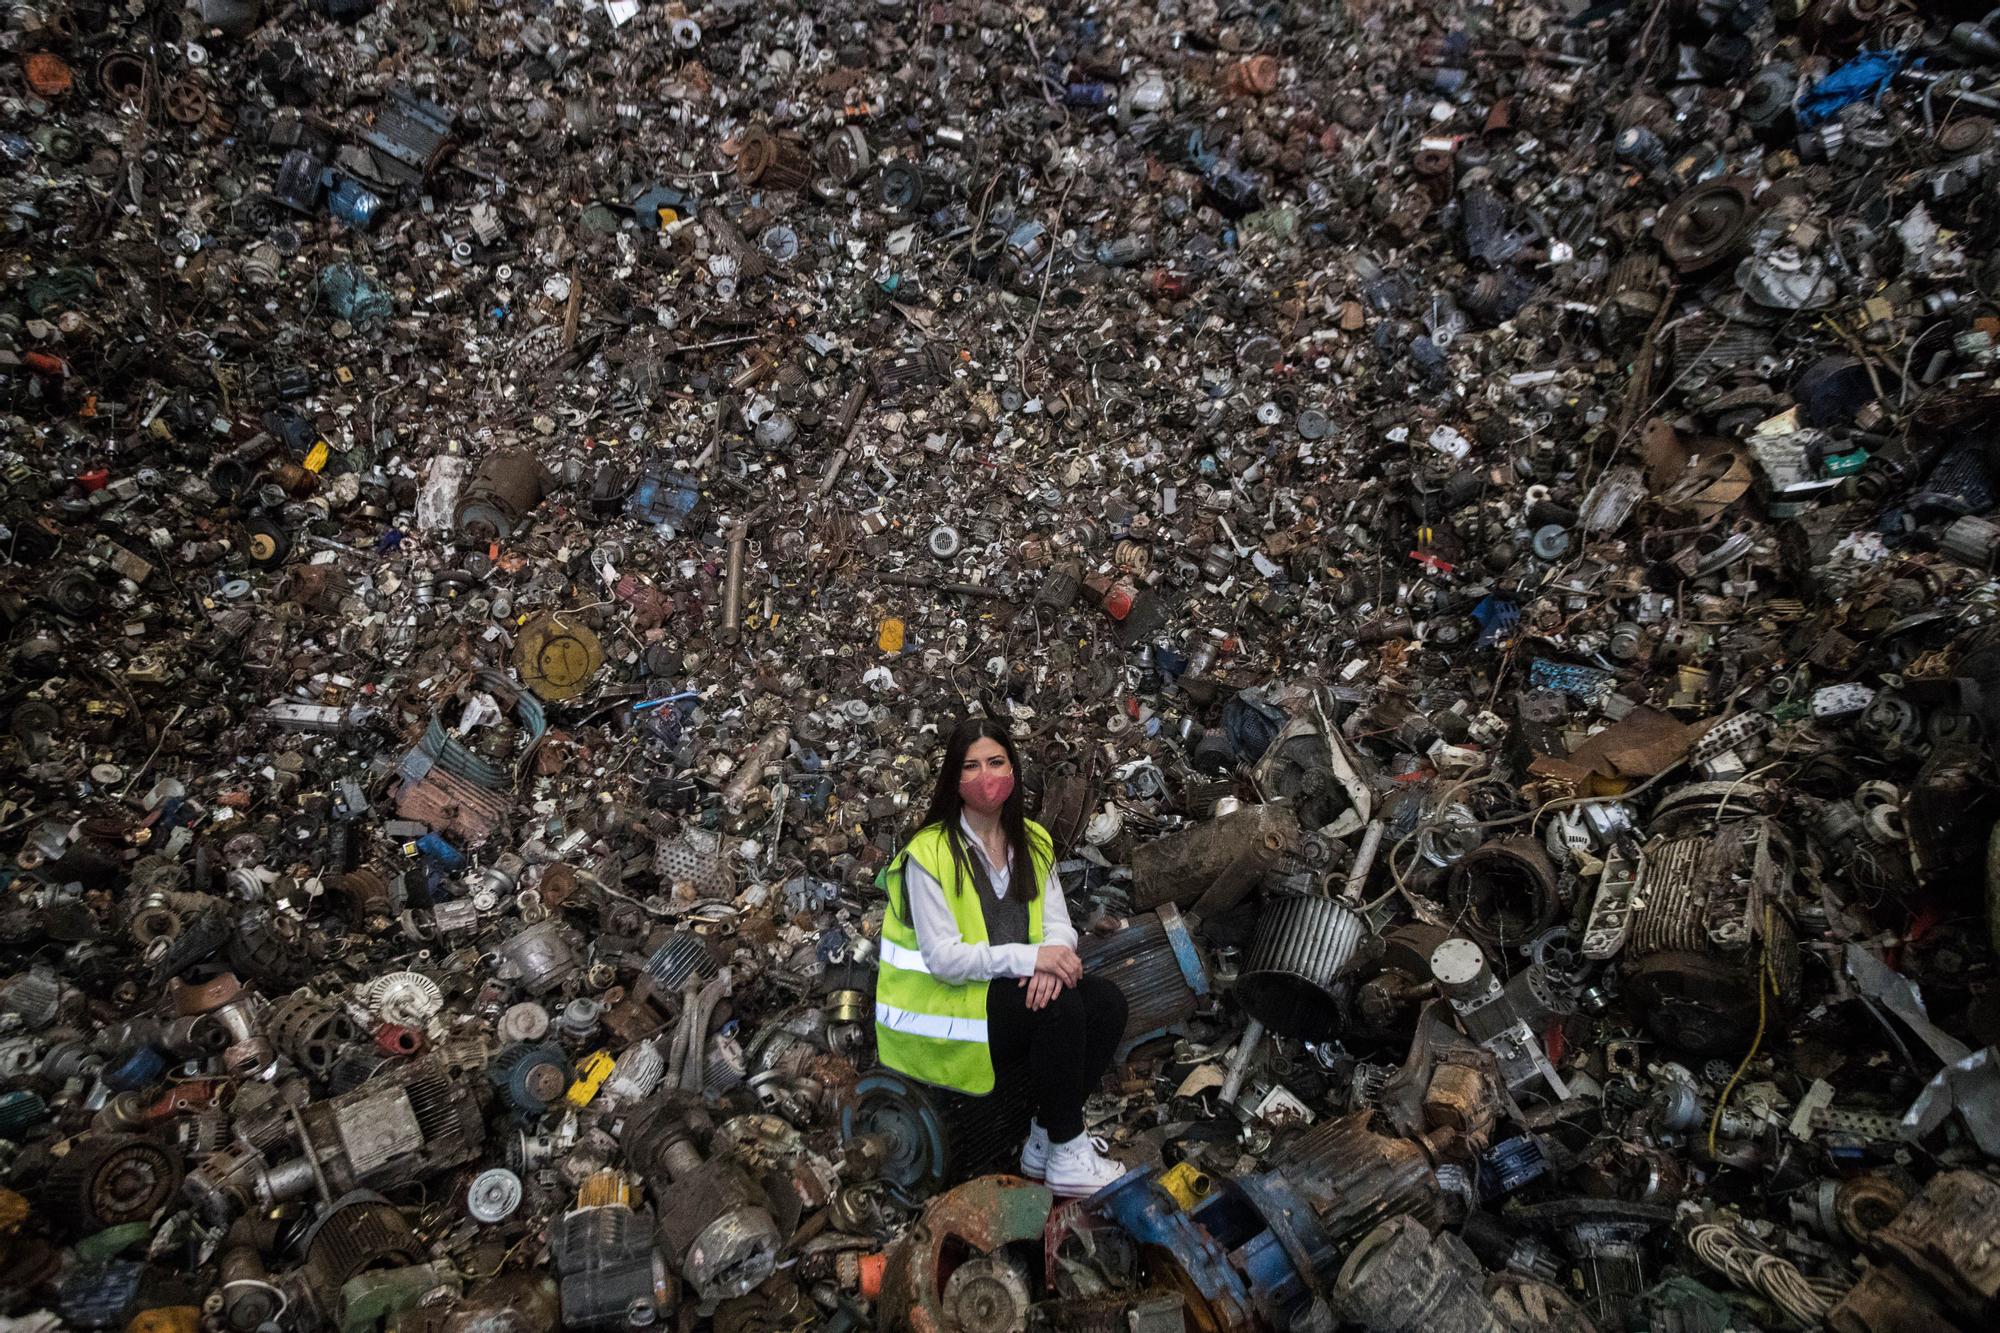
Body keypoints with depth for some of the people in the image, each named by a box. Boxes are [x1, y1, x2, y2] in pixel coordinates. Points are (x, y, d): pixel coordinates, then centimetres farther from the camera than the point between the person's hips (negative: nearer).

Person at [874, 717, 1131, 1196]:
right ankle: (1066, 1157, -10)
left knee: (1107, 1001, -16)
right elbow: (943, 959, -20)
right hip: (944, 1011, -6)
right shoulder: (929, 853, -15)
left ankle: (1044, 1140, -1)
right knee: (1060, 1006, -28)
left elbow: (1060, 924, 2)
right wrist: (1027, 957, -29)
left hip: (1013, 991, 7)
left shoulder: (1034, 842, 5)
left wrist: (1053, 958, -22)